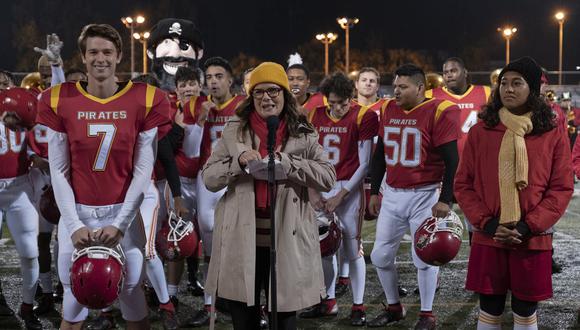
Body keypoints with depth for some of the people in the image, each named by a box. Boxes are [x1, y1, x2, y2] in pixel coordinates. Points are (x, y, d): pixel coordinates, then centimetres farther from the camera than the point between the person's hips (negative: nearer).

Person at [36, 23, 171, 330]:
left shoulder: (145, 100, -3)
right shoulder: (60, 100, 0)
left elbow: (143, 170, -3)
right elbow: (58, 171, 0)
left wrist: (119, 223, -10)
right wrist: (74, 224, -9)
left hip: (122, 213, -1)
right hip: (77, 213, 1)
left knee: (134, 303, 4)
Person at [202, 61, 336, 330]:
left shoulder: (304, 134, 5)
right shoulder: (234, 130, 6)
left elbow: (328, 178, -4)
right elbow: (208, 178, 3)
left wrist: (286, 163, -16)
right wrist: (239, 161, -15)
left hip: (287, 241, 0)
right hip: (241, 240, 1)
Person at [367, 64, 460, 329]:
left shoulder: (439, 112, -12)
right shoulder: (388, 110, 7)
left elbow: (451, 160, -12)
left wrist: (446, 199, -14)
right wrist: (374, 191, 17)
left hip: (424, 196, -6)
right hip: (392, 195, 6)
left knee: (423, 257, 2)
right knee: (380, 256, 10)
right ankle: (394, 308, 29)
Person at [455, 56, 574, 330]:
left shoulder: (553, 135, 1)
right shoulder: (480, 132, 2)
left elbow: (562, 188, -2)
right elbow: (463, 185, 2)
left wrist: (528, 227, -13)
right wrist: (488, 224, -11)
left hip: (533, 239, 0)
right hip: (487, 239, 0)